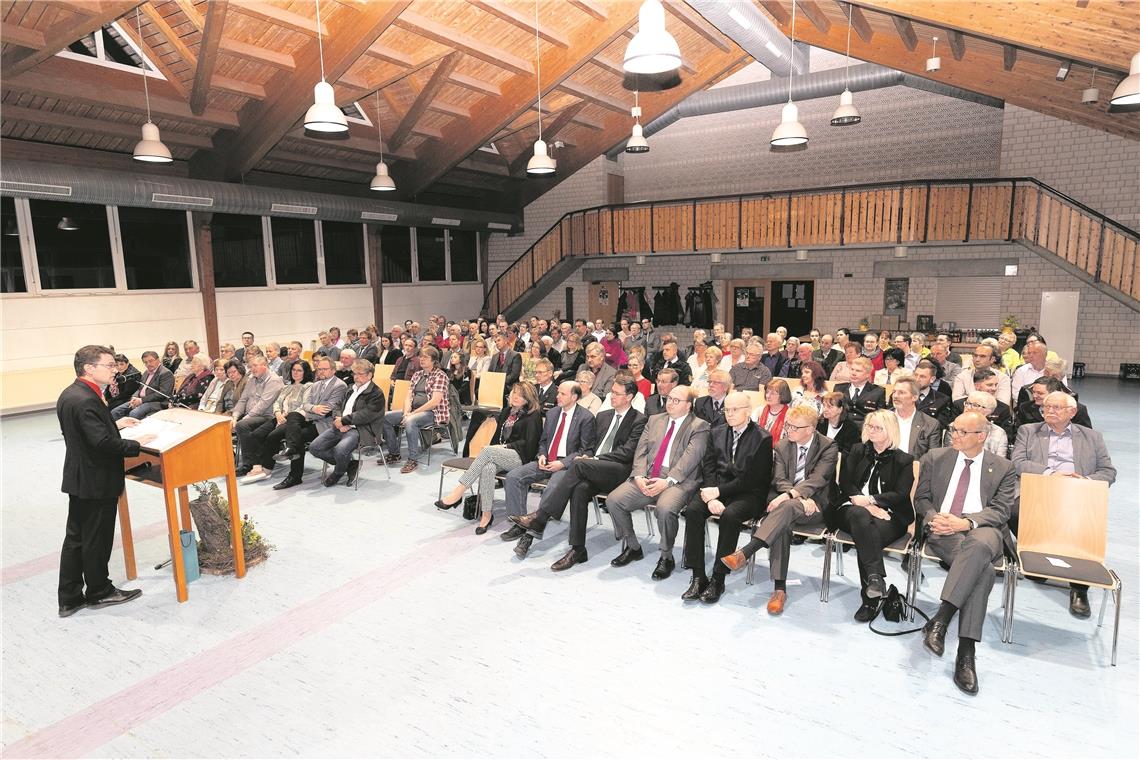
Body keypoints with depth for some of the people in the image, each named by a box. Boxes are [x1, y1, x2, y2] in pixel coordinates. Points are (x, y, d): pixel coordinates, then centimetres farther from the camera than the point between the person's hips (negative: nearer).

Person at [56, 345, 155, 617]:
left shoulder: (69, 394, 7)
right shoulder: (86, 400, -24)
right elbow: (103, 442, -29)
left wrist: (115, 424, 12)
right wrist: (136, 444, -17)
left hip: (78, 479, 10)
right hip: (96, 481, -10)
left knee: (75, 538, 16)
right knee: (97, 540, 7)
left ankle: (69, 598, 25)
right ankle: (99, 592, 23)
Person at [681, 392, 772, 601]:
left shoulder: (762, 438, -2)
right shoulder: (716, 433, 15)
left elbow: (752, 478, -9)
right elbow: (708, 467, 7)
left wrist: (719, 491, -15)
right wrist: (711, 496, -10)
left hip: (747, 493, -4)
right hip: (717, 488, 4)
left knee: (729, 516, -34)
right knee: (692, 510, -24)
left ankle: (718, 579, -20)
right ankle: (698, 576, -19)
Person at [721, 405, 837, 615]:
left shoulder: (828, 447, -2)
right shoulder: (782, 446, 10)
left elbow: (817, 479, -15)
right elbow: (779, 480, 1)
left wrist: (788, 497, -29)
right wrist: (797, 494, -21)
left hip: (814, 505, -3)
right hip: (785, 500, 3)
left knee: (787, 508, -37)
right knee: (782, 525, -33)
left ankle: (744, 553, -48)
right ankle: (779, 587, -33)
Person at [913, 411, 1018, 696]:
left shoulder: (1003, 469, 14)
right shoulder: (935, 458, 16)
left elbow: (1001, 510, 2)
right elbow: (921, 498, 14)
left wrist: (966, 522, -16)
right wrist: (933, 517, -10)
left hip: (982, 531, 0)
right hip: (941, 530, 0)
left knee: (979, 546, -40)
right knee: (982, 568, -34)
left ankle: (940, 619, -42)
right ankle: (966, 652, -34)